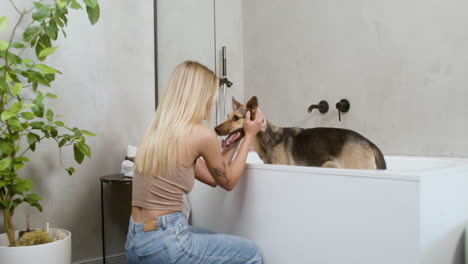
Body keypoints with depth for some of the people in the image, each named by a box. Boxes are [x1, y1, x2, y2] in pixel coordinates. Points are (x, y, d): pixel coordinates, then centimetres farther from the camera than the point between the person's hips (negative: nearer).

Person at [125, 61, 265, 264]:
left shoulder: (159, 130, 9)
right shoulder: (201, 134, -15)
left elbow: (211, 177, 16)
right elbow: (228, 182, 3)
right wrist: (249, 135, 10)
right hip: (163, 243, -8)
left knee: (218, 241, 32)